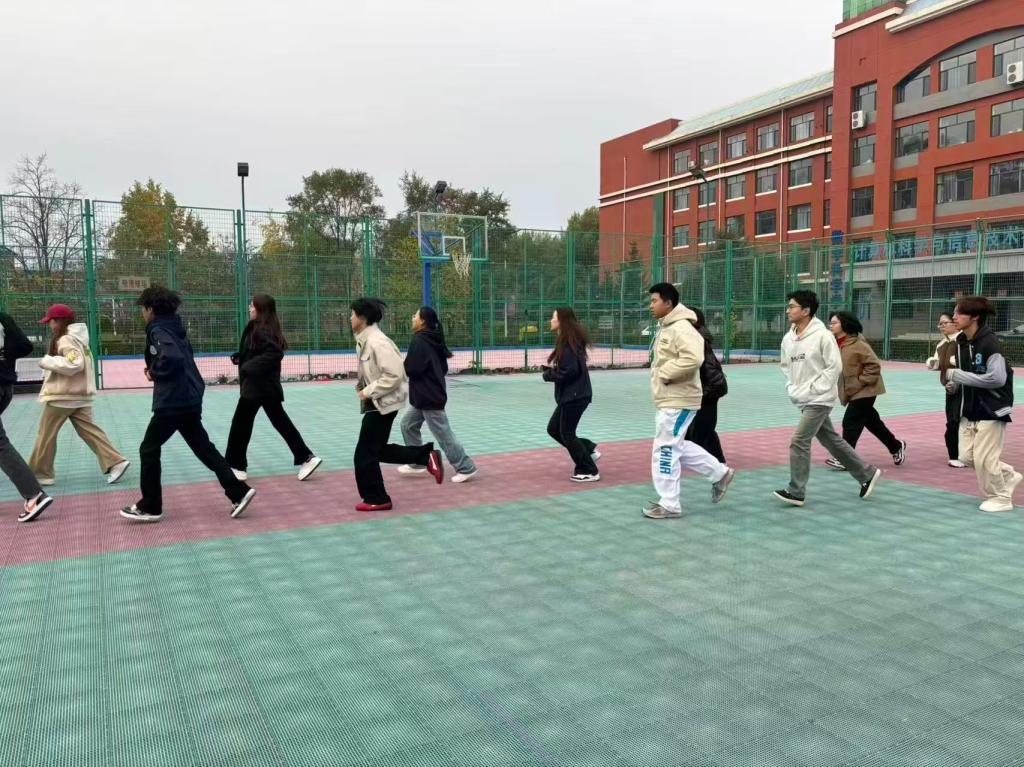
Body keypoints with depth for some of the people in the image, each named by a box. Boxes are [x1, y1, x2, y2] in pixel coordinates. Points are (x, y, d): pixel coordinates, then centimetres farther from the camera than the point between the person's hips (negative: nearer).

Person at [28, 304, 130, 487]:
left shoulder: (66, 339, -15)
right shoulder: (77, 338, 15)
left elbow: (74, 365, -26)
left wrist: (48, 361, -17)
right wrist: (51, 364, 10)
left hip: (62, 395, -9)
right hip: (80, 394, 9)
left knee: (46, 434, 6)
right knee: (89, 430, 6)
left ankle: (40, 473, 17)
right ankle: (115, 462, -4)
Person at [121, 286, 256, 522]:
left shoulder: (158, 330, -12)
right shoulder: (175, 327, 15)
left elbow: (172, 357, -30)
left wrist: (154, 372, -12)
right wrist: (155, 368, 13)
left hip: (172, 401, -9)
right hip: (190, 398, 9)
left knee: (148, 449, 6)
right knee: (204, 448, 11)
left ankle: (149, 507, 14)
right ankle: (239, 492, 6)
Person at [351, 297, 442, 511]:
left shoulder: (377, 342, -22)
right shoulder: (363, 340, 7)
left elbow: (395, 375, -26)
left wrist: (368, 392, -20)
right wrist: (362, 388, 3)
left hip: (383, 403, -10)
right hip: (377, 402, 10)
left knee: (365, 455, 1)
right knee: (377, 450, 16)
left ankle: (376, 499, 17)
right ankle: (426, 456, 16)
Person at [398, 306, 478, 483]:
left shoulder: (419, 340, -17)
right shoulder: (432, 340, 11)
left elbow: (411, 368, -22)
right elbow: (444, 368, 15)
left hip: (429, 396, -10)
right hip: (426, 395, 10)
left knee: (443, 434, -4)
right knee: (408, 424, 18)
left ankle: (466, 468, 2)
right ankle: (418, 463, 24)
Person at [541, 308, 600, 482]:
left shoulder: (568, 342, -18)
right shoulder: (564, 340, 12)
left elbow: (570, 371, -25)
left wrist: (548, 374, -12)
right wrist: (550, 369, 2)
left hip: (575, 395, -10)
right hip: (570, 395, 10)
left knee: (567, 434, -1)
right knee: (554, 429, 15)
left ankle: (589, 471, 8)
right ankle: (589, 450, 21)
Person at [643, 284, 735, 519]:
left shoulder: (681, 328, -18)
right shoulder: (666, 327, 14)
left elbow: (693, 359, -32)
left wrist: (666, 373, -22)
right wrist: (661, 372, 8)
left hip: (678, 402, -10)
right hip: (668, 400, 11)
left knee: (665, 450, -4)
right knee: (676, 446, 18)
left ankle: (669, 505, 7)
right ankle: (720, 473, 29)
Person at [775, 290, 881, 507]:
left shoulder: (822, 335, -15)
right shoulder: (788, 338, 5)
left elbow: (835, 366, -15)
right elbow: (785, 365, 19)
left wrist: (813, 390, -17)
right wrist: (792, 388, 7)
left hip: (819, 400, -8)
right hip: (804, 400, 8)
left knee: (799, 441, -11)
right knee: (832, 441, 16)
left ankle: (796, 492, -2)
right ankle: (867, 473, 31)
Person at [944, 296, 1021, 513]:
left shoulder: (990, 343, -20)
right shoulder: (961, 342, 4)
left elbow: (997, 378, -27)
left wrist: (958, 375, -24)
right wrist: (954, 383, -2)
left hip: (992, 410, -8)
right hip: (970, 410, 8)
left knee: (984, 458, -3)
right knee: (967, 456, 9)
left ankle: (1000, 498, 18)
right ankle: (1009, 476, 31)